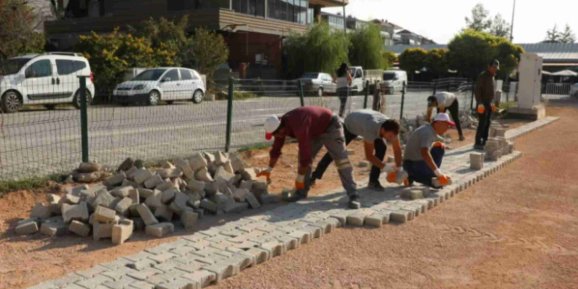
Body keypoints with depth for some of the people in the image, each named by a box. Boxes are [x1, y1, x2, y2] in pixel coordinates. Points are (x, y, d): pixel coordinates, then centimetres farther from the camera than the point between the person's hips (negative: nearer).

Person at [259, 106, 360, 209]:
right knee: (304, 158, 1)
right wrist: (269, 170, 7)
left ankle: (353, 196, -19)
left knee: (341, 159, -17)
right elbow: (276, 149, 1)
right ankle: (301, 192, 10)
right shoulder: (281, 125, -13)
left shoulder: (298, 127, -40)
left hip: (331, 126, -8)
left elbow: (305, 154, -37)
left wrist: (299, 179, -28)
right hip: (315, 131, 9)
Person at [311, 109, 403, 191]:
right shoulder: (370, 130, -49)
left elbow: (397, 149, -19)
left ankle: (373, 181, -6)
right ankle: (315, 176, 20)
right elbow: (369, 156, -40)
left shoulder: (391, 128, -32)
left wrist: (398, 168, -25)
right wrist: (385, 167, -42)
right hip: (350, 124, -4)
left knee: (382, 147, -16)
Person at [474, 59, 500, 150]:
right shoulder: (483, 76, -12)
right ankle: (477, 143, -7)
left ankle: (484, 142, 15)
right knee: (482, 123, -10)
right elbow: (477, 90, -16)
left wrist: (492, 102, 17)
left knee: (488, 123, 9)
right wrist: (480, 103, -22)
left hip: (489, 104, 9)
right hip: (483, 104, -9)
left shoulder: (492, 77, 14)